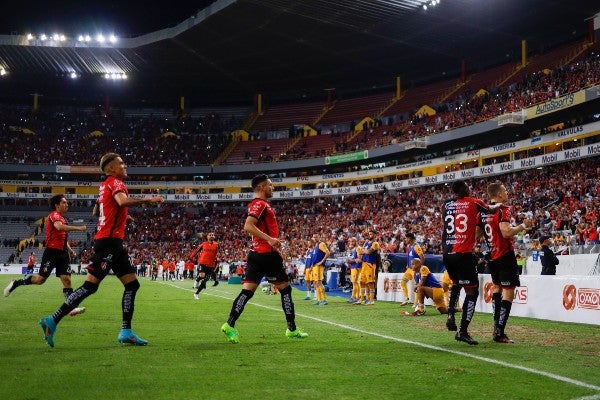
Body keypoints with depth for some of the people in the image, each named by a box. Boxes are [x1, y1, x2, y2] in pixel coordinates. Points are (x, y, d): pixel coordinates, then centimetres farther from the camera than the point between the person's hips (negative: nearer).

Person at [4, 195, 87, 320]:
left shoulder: (62, 218, 19)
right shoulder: (54, 215, -8)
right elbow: (59, 227, -31)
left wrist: (69, 249, 17)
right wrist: (77, 228, -31)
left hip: (62, 253, 8)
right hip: (52, 252, -8)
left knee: (67, 279, -4)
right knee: (40, 279, -3)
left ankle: (72, 307, -10)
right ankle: (15, 284, 17)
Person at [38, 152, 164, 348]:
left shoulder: (105, 185, 19)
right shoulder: (115, 182, -8)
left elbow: (96, 212, 30)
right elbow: (123, 201, -30)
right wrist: (148, 200, -25)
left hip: (113, 243, 10)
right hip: (109, 241, -10)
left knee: (132, 284, 6)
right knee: (90, 285, -10)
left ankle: (126, 331, 5)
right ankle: (53, 321, -5)